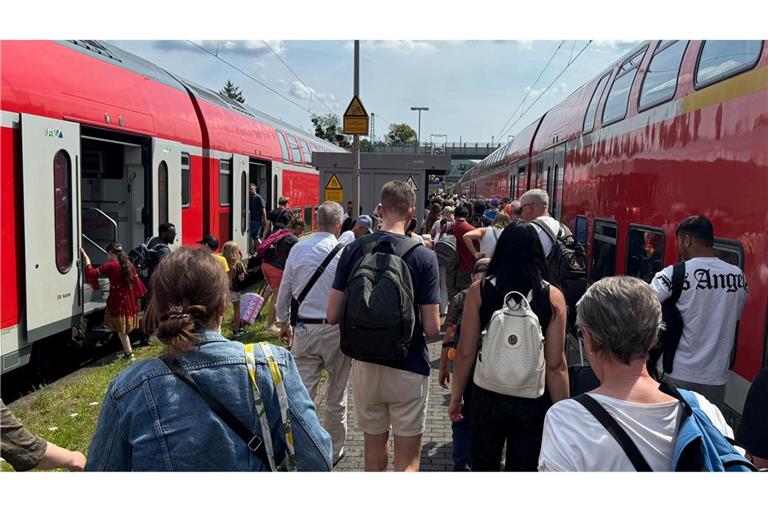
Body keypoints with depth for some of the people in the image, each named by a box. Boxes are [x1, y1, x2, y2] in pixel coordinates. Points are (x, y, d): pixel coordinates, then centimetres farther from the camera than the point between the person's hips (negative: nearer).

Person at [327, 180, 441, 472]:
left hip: (364, 364, 3)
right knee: (408, 461, 9)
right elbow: (432, 329, -14)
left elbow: (333, 315, -3)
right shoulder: (423, 256, -13)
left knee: (374, 448, 21)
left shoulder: (353, 250, -5)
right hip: (408, 368, -3)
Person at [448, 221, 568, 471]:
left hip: (487, 396, 0)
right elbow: (555, 364, -10)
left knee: (483, 466, 20)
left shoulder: (479, 290, -9)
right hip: (532, 402, 0)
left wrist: (456, 397, 6)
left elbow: (465, 353, -7)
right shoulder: (552, 296, -10)